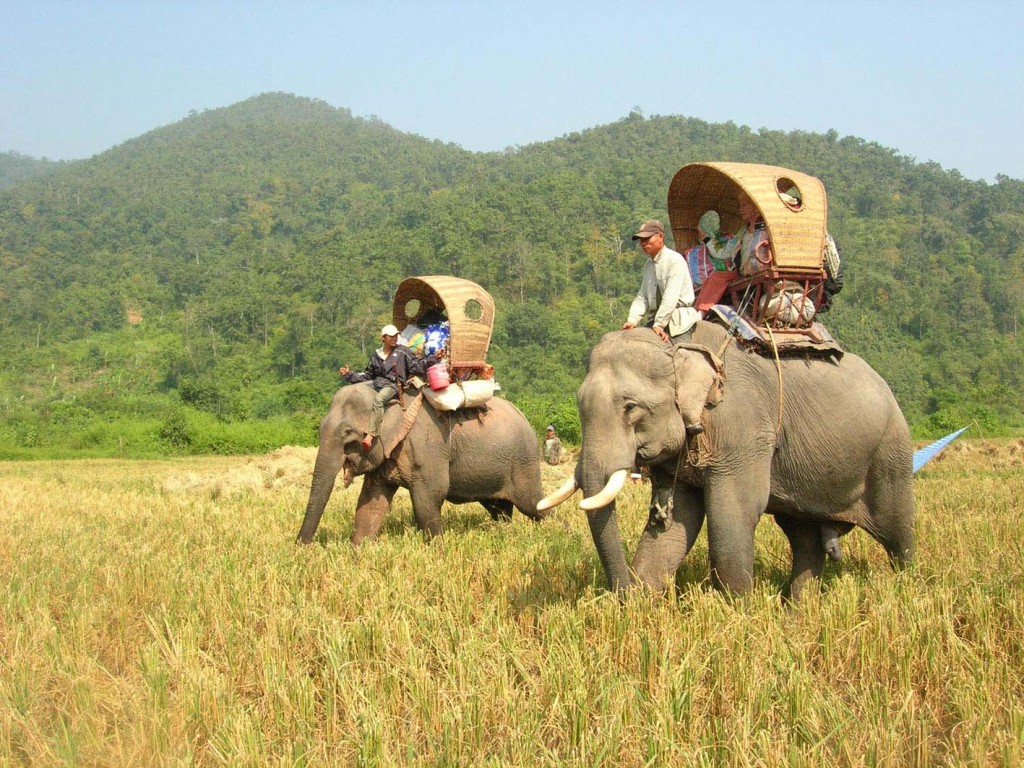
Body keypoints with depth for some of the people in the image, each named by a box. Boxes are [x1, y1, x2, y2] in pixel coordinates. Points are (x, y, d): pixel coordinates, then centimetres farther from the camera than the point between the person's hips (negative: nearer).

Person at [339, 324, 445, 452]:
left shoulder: (402, 352, 6)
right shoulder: (376, 356, 17)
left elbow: (417, 366, 4)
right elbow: (367, 376, 24)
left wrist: (434, 358, -6)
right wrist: (349, 374, 19)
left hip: (393, 385, -6)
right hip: (377, 384, 6)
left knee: (378, 400, -35)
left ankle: (370, 436, -44)